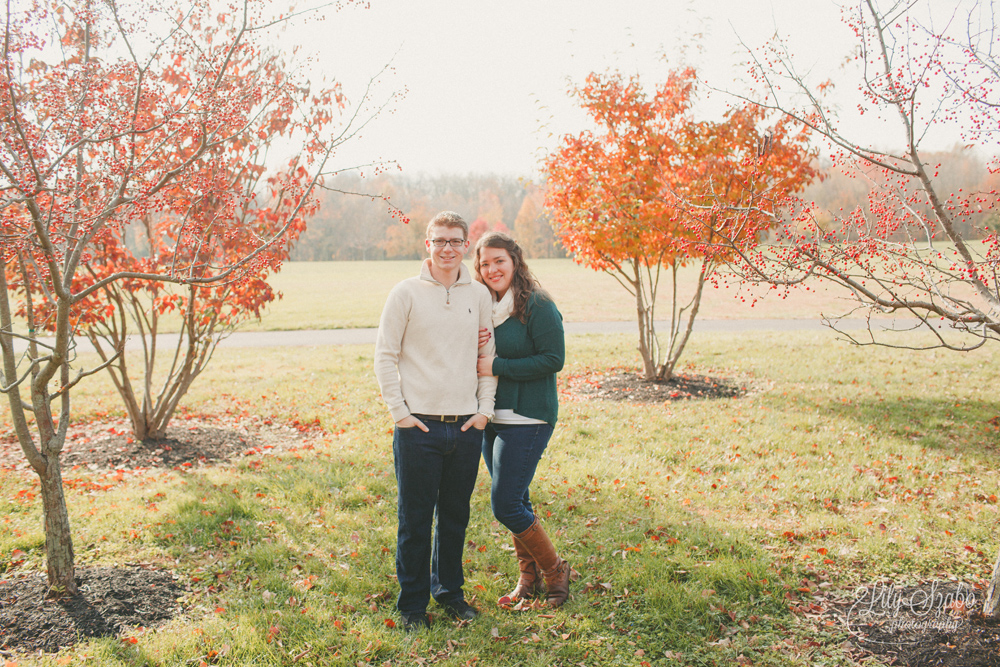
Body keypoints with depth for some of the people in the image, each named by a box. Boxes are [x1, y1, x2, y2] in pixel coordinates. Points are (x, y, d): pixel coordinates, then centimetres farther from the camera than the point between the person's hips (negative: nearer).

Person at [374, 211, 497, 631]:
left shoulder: (479, 296, 7)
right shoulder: (406, 293, -3)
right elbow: (385, 355, -1)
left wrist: (485, 408, 5)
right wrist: (399, 412, -7)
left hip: (467, 427, 3)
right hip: (418, 426, -3)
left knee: (456, 517, 15)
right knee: (415, 520, 4)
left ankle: (450, 591, 32)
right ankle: (413, 604, 20)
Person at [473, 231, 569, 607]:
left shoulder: (538, 306, -11)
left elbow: (553, 360, -17)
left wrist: (496, 366, -17)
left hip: (526, 419, -7)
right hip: (490, 418, 7)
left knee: (505, 505, -9)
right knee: (516, 502, 15)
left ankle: (555, 570, 12)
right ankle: (529, 578, 30)